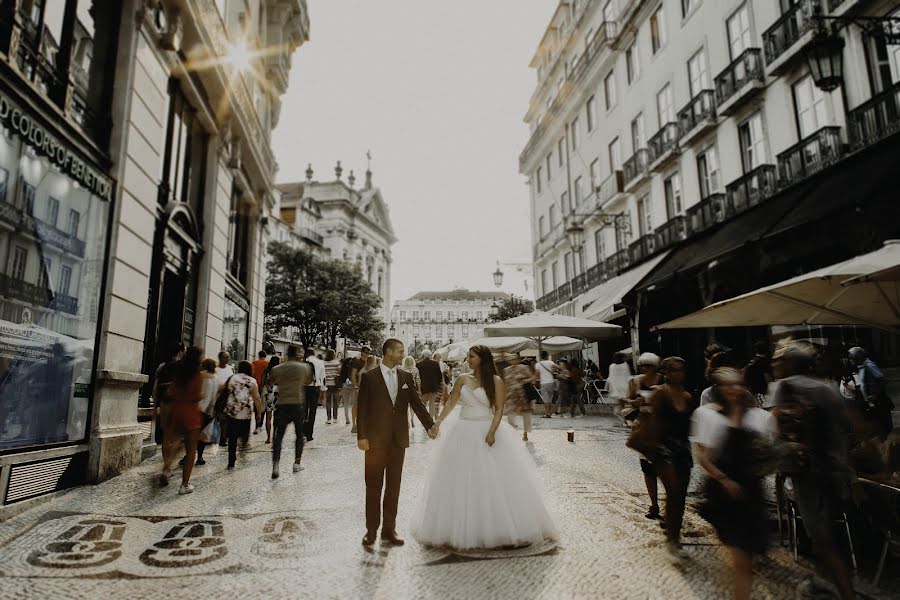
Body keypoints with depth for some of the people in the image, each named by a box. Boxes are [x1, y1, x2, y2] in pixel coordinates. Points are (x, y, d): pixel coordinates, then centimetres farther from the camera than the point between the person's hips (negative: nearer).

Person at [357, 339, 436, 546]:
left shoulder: (406, 377, 7)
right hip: (375, 439, -3)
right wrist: (361, 436, -9)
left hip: (398, 439, 3)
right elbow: (362, 408, -4)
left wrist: (430, 425, -7)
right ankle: (371, 530, 19)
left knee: (393, 486, 10)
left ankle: (389, 530, 20)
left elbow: (417, 403, 5)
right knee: (373, 486, 7)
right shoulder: (369, 377, -4)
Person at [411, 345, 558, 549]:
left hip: (486, 432, -3)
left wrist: (491, 432, -20)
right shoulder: (463, 379, 6)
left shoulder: (496, 381, -4)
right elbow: (451, 402, 6)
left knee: (493, 480, -1)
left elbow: (499, 409, -8)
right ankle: (461, 528, 19)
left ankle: (497, 526, 14)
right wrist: (438, 421, -6)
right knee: (461, 482, 7)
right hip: (463, 433, 3)